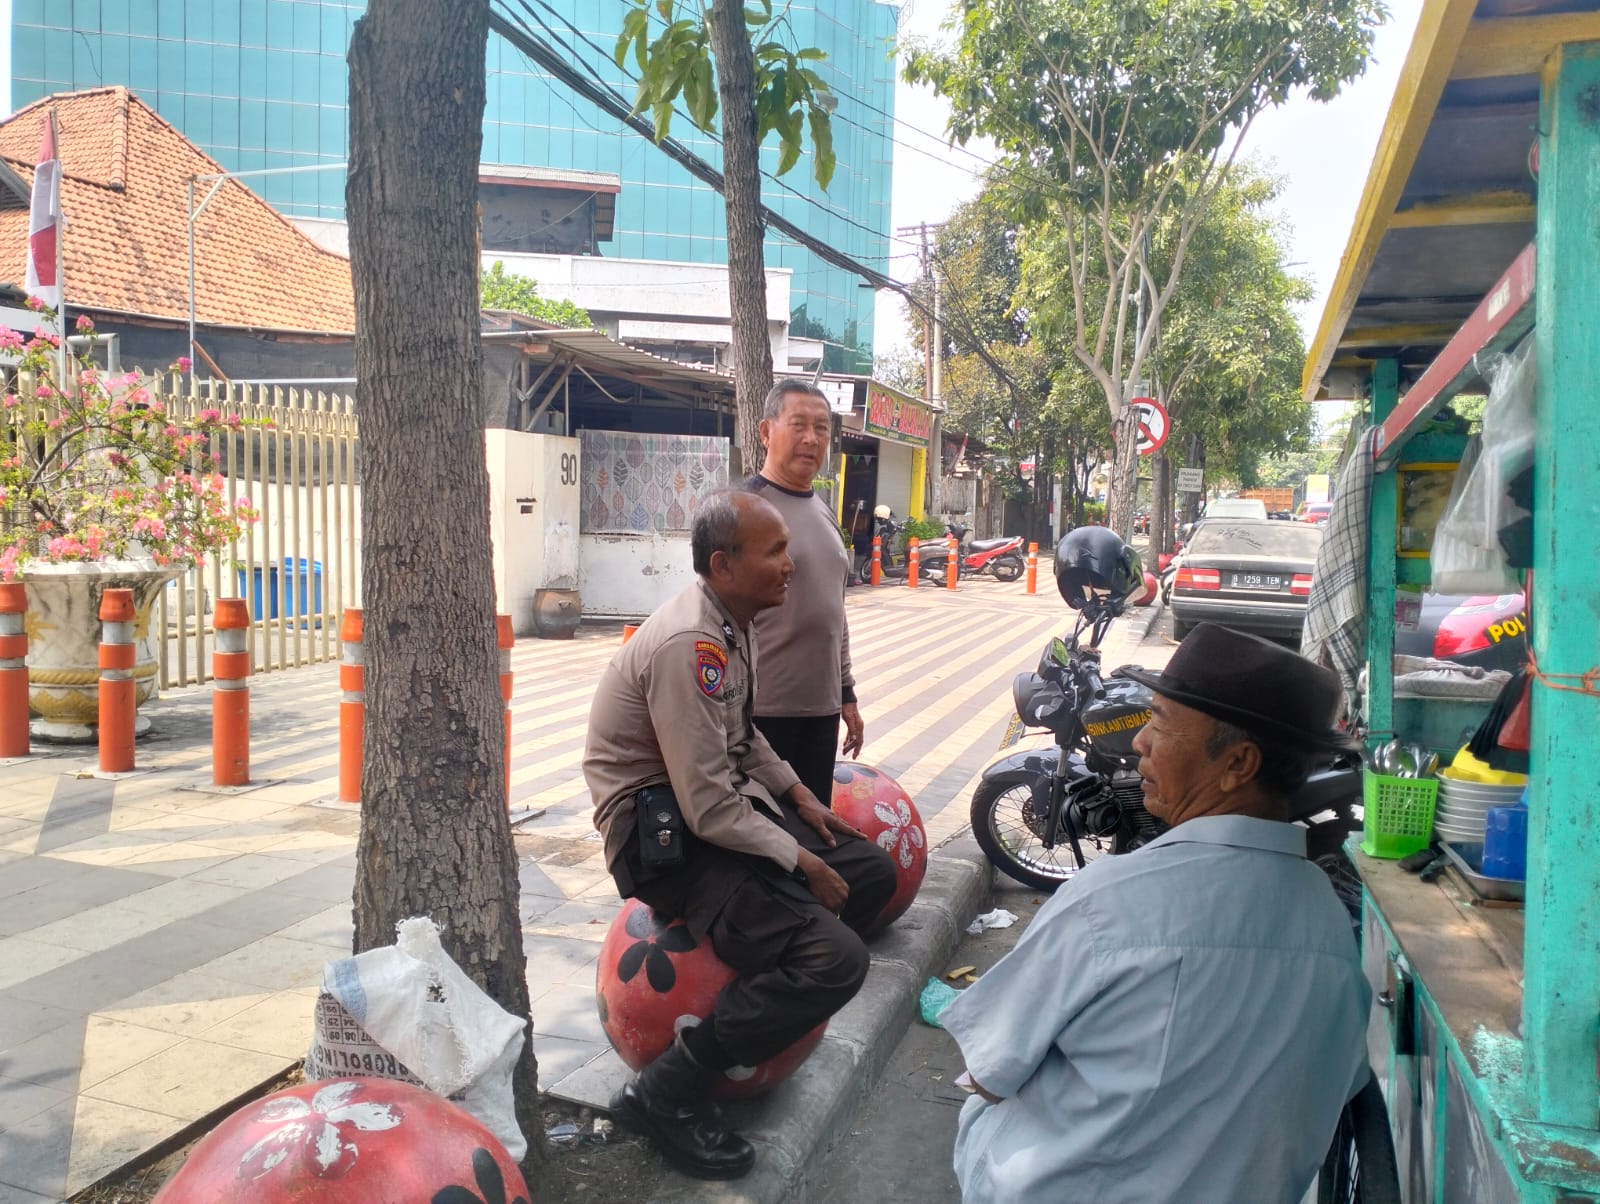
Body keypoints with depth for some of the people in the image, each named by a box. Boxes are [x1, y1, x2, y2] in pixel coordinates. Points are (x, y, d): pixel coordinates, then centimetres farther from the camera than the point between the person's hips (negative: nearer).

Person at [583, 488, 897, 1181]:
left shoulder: (732, 624, 5)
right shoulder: (691, 644, -26)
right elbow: (709, 810, -25)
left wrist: (797, 794, 14)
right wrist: (801, 861, -14)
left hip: (722, 801, 10)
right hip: (664, 833, -10)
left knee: (873, 872, 10)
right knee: (836, 960, -21)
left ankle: (769, 997, 22)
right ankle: (665, 1092, -9)